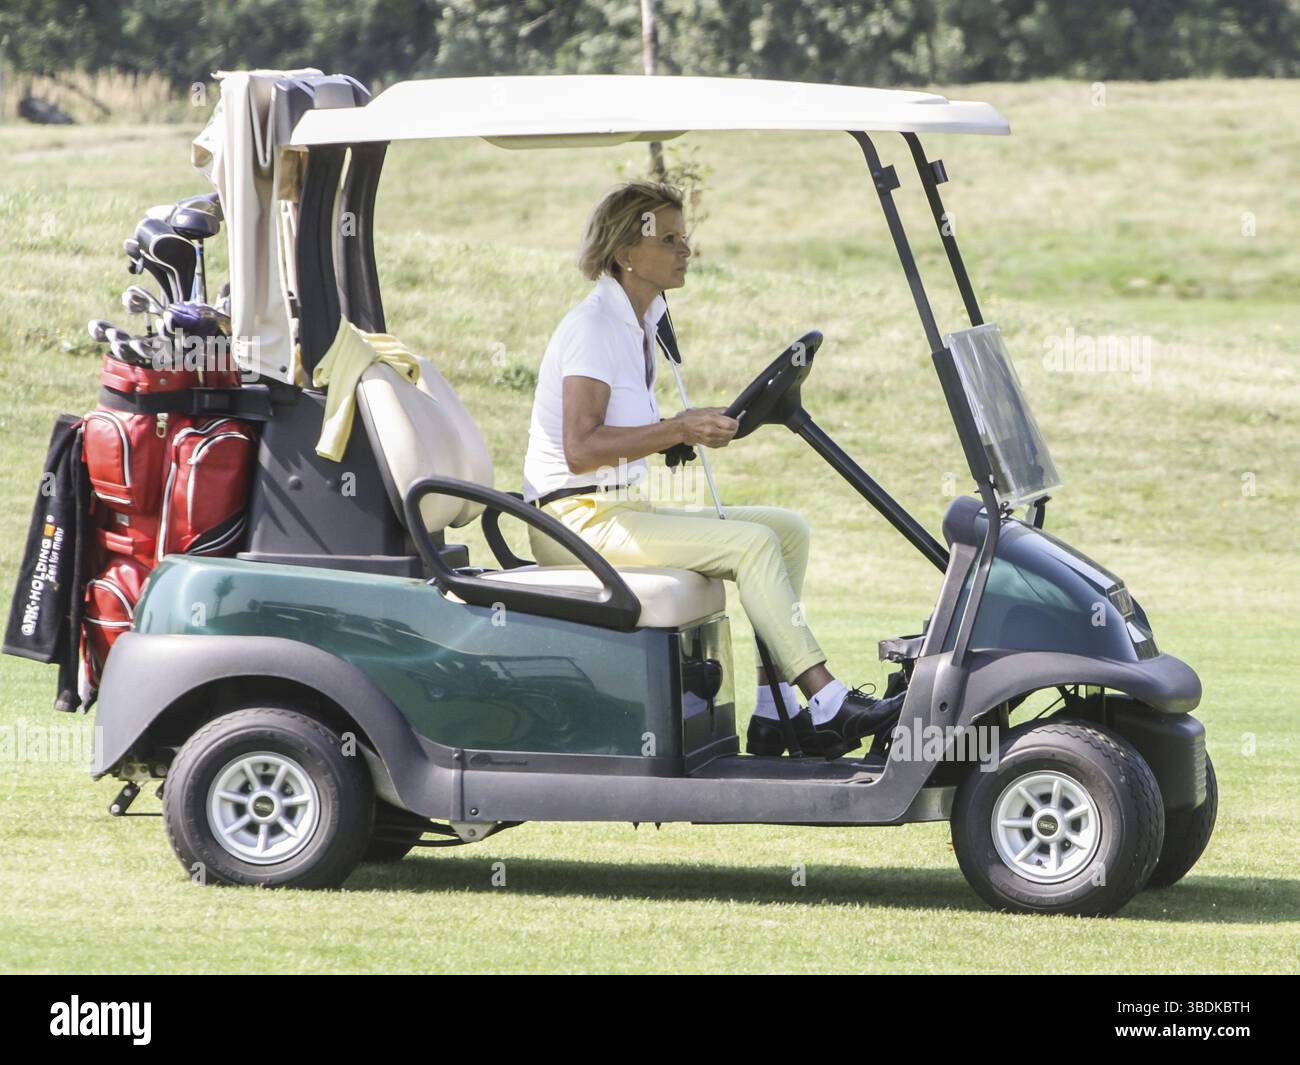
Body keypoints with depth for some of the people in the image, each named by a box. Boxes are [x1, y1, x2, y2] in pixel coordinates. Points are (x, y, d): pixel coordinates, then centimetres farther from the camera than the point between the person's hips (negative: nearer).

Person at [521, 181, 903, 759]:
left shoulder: (640, 321, 15)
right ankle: (827, 703, -23)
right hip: (576, 519, -10)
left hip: (624, 507, 10)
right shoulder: (592, 326, -14)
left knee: (790, 529, -1)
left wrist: (699, 427, 6)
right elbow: (580, 448, -23)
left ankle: (774, 713, -8)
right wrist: (678, 429, -25)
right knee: (752, 543, -23)